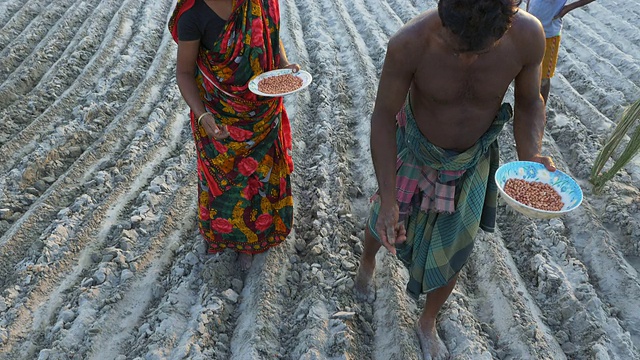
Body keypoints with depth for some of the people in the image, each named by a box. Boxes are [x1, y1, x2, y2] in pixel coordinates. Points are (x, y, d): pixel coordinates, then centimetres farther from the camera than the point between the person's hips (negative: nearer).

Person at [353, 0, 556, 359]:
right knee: (383, 225, 21)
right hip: (413, 155, -1)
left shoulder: (529, 36, -25)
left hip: (472, 165, 2)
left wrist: (531, 157, -26)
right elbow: (384, 116, -21)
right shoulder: (409, 43, -33)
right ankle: (368, 261, 60)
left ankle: (428, 323, 44)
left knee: (451, 254, 13)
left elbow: (529, 102, -7)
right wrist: (388, 198, -26)